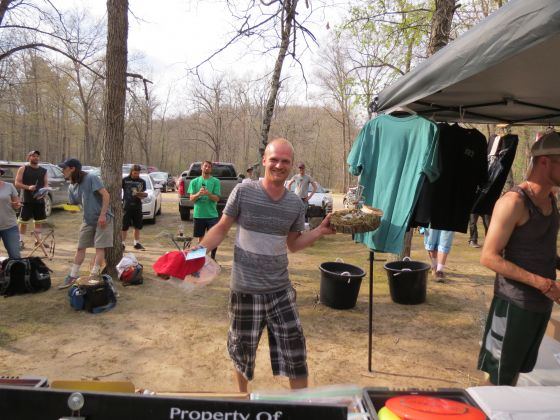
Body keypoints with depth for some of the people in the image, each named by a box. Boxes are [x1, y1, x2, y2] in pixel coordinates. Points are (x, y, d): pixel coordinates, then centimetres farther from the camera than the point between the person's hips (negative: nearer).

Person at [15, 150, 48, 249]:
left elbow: (46, 184, 9)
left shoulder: (43, 170, 11)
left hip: (40, 200, 4)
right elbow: (17, 183, -4)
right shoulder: (23, 169, 1)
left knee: (38, 221, 11)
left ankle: (38, 240, 21)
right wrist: (28, 187, -20)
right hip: (27, 200, -3)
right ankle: (21, 241, 7)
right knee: (23, 221, -1)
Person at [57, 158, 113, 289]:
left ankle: (93, 277, 2)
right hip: (88, 220, 7)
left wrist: (102, 215, -24)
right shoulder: (71, 187, 7)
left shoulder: (91, 178, -15)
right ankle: (72, 276, 20)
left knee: (99, 248, -5)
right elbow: (74, 205, 13)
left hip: (103, 218, -7)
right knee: (80, 248, 10)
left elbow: (105, 195, -20)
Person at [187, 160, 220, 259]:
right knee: (201, 237, 12)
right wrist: (198, 194, -21)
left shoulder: (215, 181, -1)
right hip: (198, 215, 1)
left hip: (212, 215, -1)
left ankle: (212, 258, 16)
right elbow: (191, 198, 0)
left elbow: (217, 198, -5)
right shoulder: (194, 181, 5)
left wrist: (208, 194, -25)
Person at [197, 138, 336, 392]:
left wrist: (320, 231, -1)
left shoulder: (296, 205, 0)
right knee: (241, 350, 17)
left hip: (281, 290, 2)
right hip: (245, 290, -2)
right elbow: (221, 229, -2)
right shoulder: (243, 192, -11)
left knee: (296, 352, 6)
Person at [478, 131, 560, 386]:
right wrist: (539, 282, -24)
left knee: (516, 370, 21)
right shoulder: (514, 202, -18)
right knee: (499, 377, 5)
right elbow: (489, 257, -21)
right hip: (515, 303, -8)